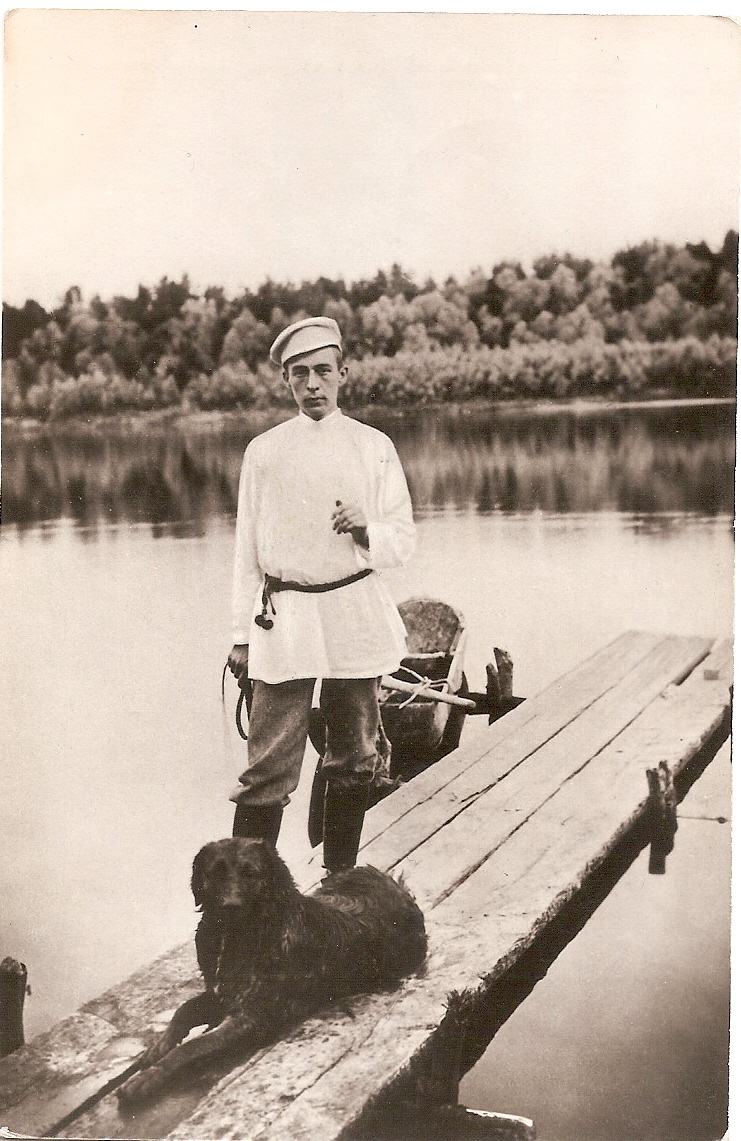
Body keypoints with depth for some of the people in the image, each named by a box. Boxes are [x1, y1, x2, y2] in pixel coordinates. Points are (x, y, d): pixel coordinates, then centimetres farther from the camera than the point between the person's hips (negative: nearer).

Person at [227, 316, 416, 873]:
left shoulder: (374, 447, 5)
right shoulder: (264, 451, 4)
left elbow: (403, 541, 6)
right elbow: (247, 549, 6)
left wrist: (366, 531, -15)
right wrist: (242, 634, 4)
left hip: (356, 617, 2)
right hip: (284, 618, -1)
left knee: (354, 759, 11)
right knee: (269, 766, -7)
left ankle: (340, 879, 25)